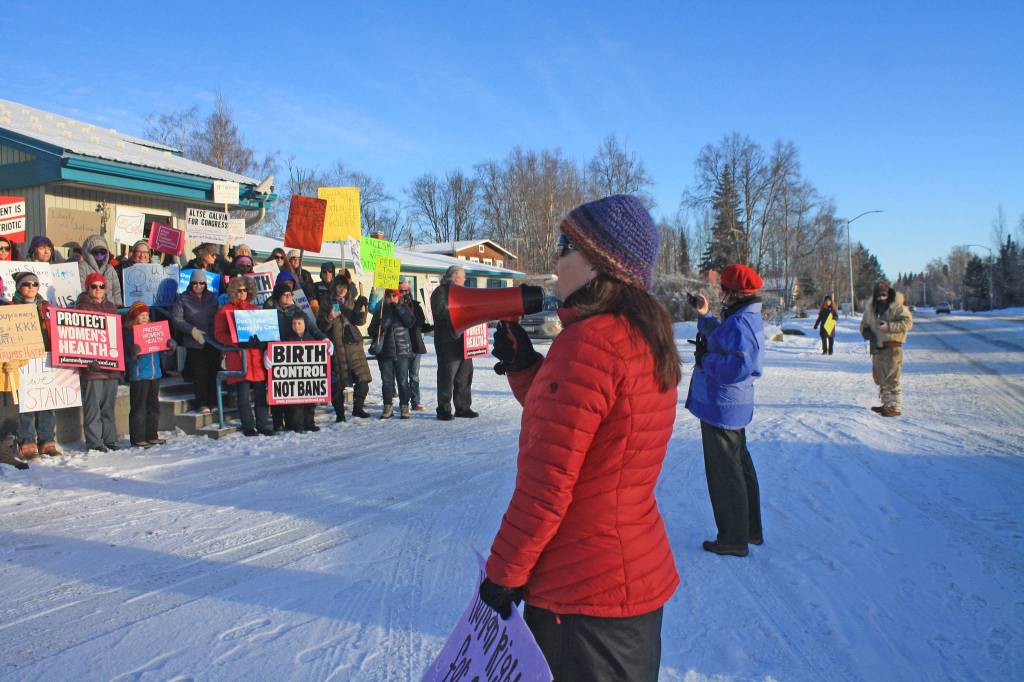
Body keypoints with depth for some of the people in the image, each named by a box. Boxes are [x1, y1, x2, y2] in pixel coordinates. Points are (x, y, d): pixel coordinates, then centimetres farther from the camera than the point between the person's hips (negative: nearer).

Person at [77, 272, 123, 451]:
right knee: (92, 406, -3)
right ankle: (94, 442, 3)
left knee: (109, 406, 11)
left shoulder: (111, 307, 16)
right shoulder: (82, 307, -1)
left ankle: (110, 440, 17)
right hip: (92, 365, -5)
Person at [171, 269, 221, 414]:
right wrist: (192, 330, -14)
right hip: (194, 343, -3)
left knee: (214, 371, 1)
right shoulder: (183, 299, 3)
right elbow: (176, 319, -3)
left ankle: (213, 402, 12)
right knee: (199, 373, -5)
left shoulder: (212, 298, 12)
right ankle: (202, 403, 2)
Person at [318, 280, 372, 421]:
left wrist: (361, 310, -17)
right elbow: (321, 327, -1)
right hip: (336, 348, -3)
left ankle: (358, 408, 14)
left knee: (363, 380, -2)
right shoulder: (327, 305, 6)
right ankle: (339, 413, 9)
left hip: (354, 346, 3)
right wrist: (330, 318, -19)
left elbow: (359, 321, 2)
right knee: (338, 384, -2)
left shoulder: (352, 303, 15)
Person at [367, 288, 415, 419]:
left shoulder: (404, 310, 8)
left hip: (402, 351, -2)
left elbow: (410, 322, -11)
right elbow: (371, 331, 11)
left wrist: (398, 308, -11)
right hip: (385, 353, 2)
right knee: (387, 381, 5)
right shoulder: (380, 312, 11)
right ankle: (388, 407, 13)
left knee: (403, 381, -3)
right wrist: (378, 328, -11)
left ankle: (404, 406, 5)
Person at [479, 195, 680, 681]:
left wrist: (504, 572, -13)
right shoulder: (646, 339, 5)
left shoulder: (588, 341, -24)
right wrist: (525, 367, 4)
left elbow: (548, 482, -24)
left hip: (582, 592, -9)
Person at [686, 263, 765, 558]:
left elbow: (736, 367, -33)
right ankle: (751, 530, 35)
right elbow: (722, 341, 20)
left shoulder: (739, 323, -25)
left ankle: (733, 540, 13)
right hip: (735, 407, 11)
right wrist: (704, 315, 12)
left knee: (724, 474, 1)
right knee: (741, 467, 21)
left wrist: (703, 359, -19)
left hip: (721, 408, -11)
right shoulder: (750, 318, 9)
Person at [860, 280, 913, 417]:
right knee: (880, 378, 15)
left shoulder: (897, 306, -8)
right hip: (877, 347, 7)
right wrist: (866, 331, 0)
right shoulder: (870, 308, 11)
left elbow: (908, 322, -15)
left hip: (892, 347, -7)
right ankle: (886, 404, 27)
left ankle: (895, 407, -8)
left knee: (892, 378, -11)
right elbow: (864, 323, 22)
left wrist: (889, 326, -23)